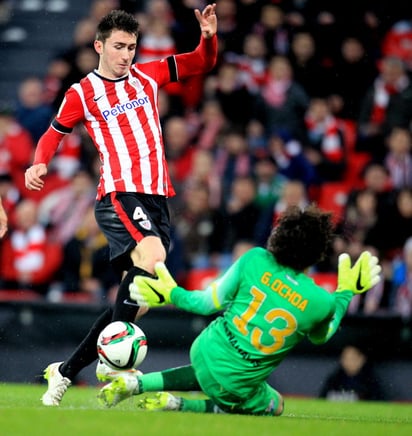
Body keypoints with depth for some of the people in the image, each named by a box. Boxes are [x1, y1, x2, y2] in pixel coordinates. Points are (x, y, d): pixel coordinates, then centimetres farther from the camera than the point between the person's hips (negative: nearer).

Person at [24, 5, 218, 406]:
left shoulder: (148, 76, 15)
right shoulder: (81, 94, 5)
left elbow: (203, 63, 19)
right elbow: (53, 134, 14)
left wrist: (209, 36, -2)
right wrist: (39, 164, -7)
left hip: (156, 197, 5)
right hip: (118, 193, -5)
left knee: (135, 295, 3)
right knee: (151, 254, -33)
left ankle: (66, 371, 14)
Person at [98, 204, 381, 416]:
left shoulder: (255, 259, -13)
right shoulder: (322, 302, -16)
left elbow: (210, 303, -4)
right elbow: (321, 336, 10)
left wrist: (171, 294, 13)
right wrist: (347, 292, 17)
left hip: (205, 352, 4)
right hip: (238, 387, -4)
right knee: (274, 405, 29)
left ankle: (136, 383, 22)